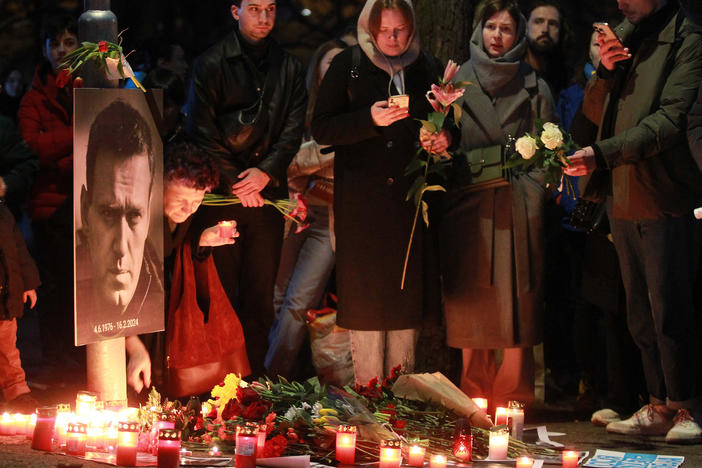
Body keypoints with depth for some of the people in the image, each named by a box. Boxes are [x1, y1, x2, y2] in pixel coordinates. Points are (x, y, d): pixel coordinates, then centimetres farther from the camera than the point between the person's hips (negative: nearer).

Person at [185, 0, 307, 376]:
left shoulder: (289, 68, 11)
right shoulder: (211, 64, 0)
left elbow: (293, 130, 6)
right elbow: (201, 130, -4)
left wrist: (265, 172, -9)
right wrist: (234, 183, -8)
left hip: (267, 191, 3)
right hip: (220, 192, -3)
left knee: (260, 293, 5)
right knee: (221, 292, -2)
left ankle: (254, 377, 10)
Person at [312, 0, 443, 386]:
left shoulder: (428, 68, 10)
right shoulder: (347, 65, 1)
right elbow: (321, 129, -5)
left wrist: (445, 139, -3)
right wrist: (370, 119, -20)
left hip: (412, 196, 3)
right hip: (362, 198, -3)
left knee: (407, 292, 6)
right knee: (366, 295, -2)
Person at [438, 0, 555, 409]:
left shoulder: (535, 88, 8)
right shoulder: (458, 82, 11)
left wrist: (527, 188, -6)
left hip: (517, 212, -1)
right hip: (467, 209, 1)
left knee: (516, 308, -4)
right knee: (471, 309, 2)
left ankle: (512, 399, 2)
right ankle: (474, 400, 9)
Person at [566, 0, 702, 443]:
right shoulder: (625, 37, 14)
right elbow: (595, 112, 17)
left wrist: (603, 153, -25)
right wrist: (605, 72, -2)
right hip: (624, 199, 8)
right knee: (641, 314, 12)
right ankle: (660, 407, 20)